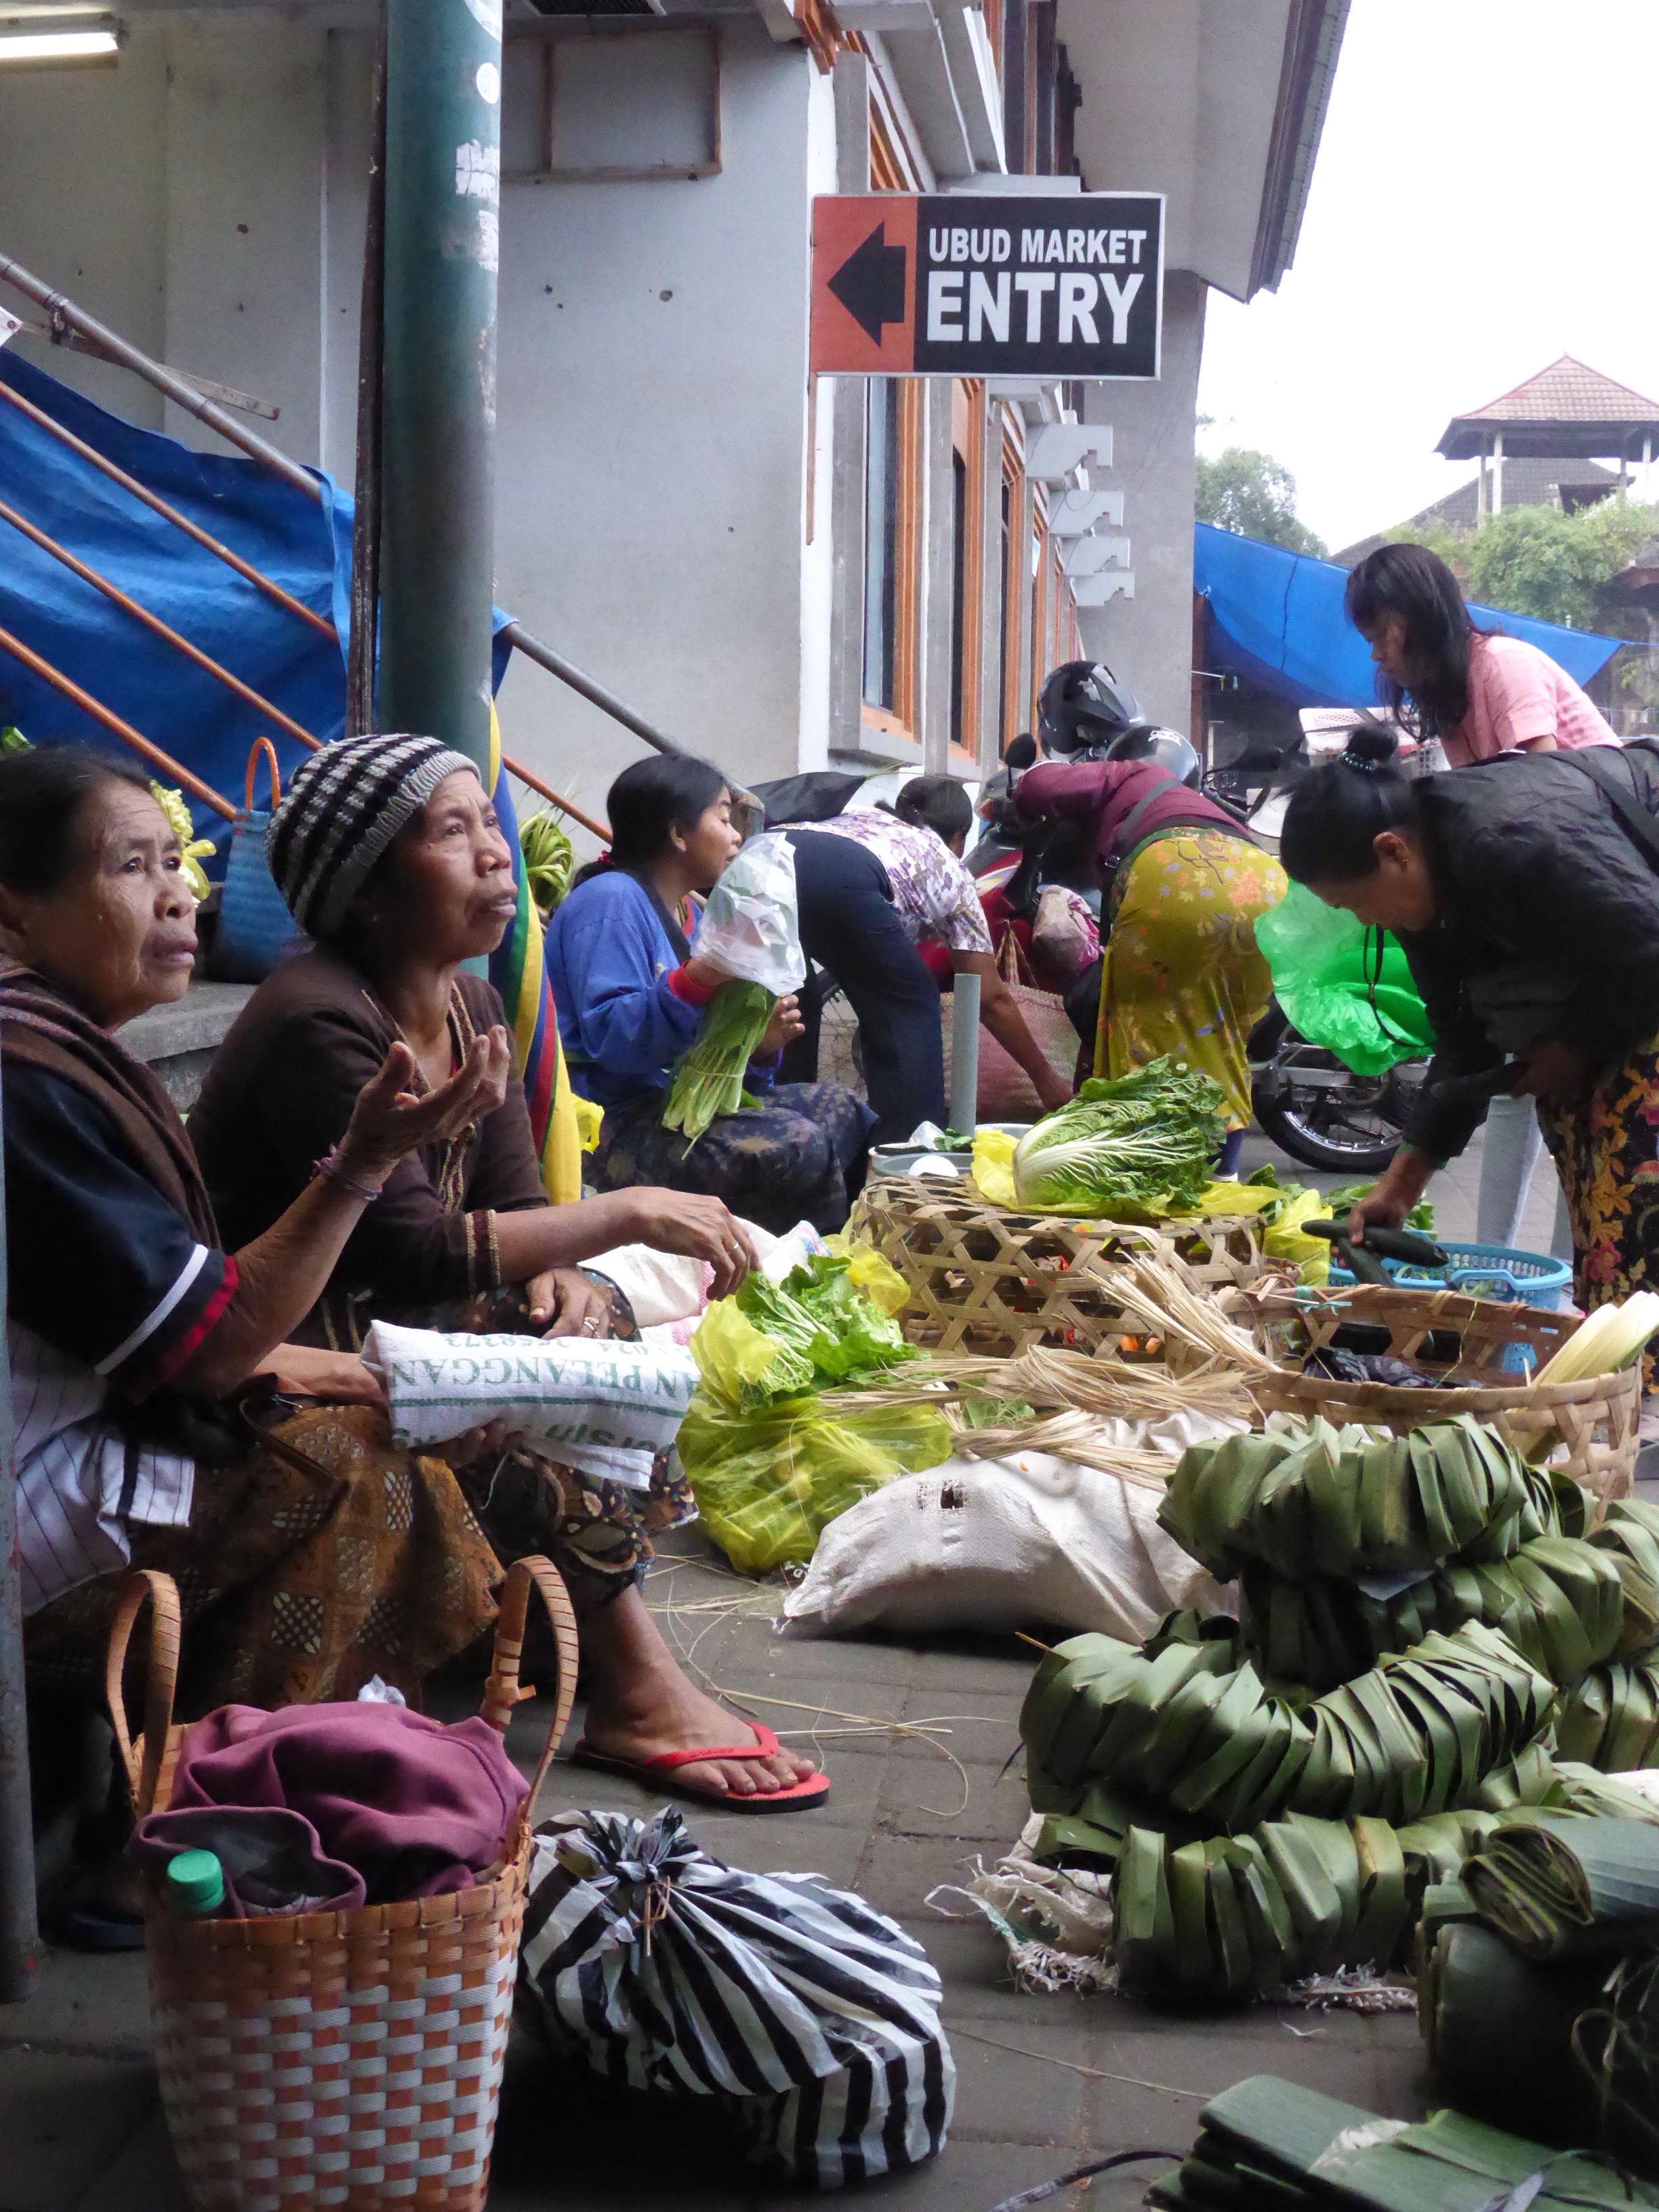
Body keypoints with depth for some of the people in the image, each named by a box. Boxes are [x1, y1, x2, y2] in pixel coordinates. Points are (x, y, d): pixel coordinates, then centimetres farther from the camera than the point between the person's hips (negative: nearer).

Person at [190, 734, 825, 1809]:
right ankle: (634, 1692, -10)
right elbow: (411, 1252, -30)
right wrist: (628, 1215, -27)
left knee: (589, 1319, -9)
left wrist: (560, 1270, -19)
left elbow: (513, 1199, 5)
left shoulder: (470, 1005, 6)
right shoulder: (319, 1025, -23)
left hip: (387, 1326, 9)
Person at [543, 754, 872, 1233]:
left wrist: (759, 1046, 0)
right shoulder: (610, 900, -10)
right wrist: (696, 982, -33)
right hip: (612, 1123, -11)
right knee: (796, 1145, -25)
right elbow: (608, 1035, -24)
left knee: (835, 1107, 12)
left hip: (673, 1104, 11)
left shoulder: (685, 917, 20)